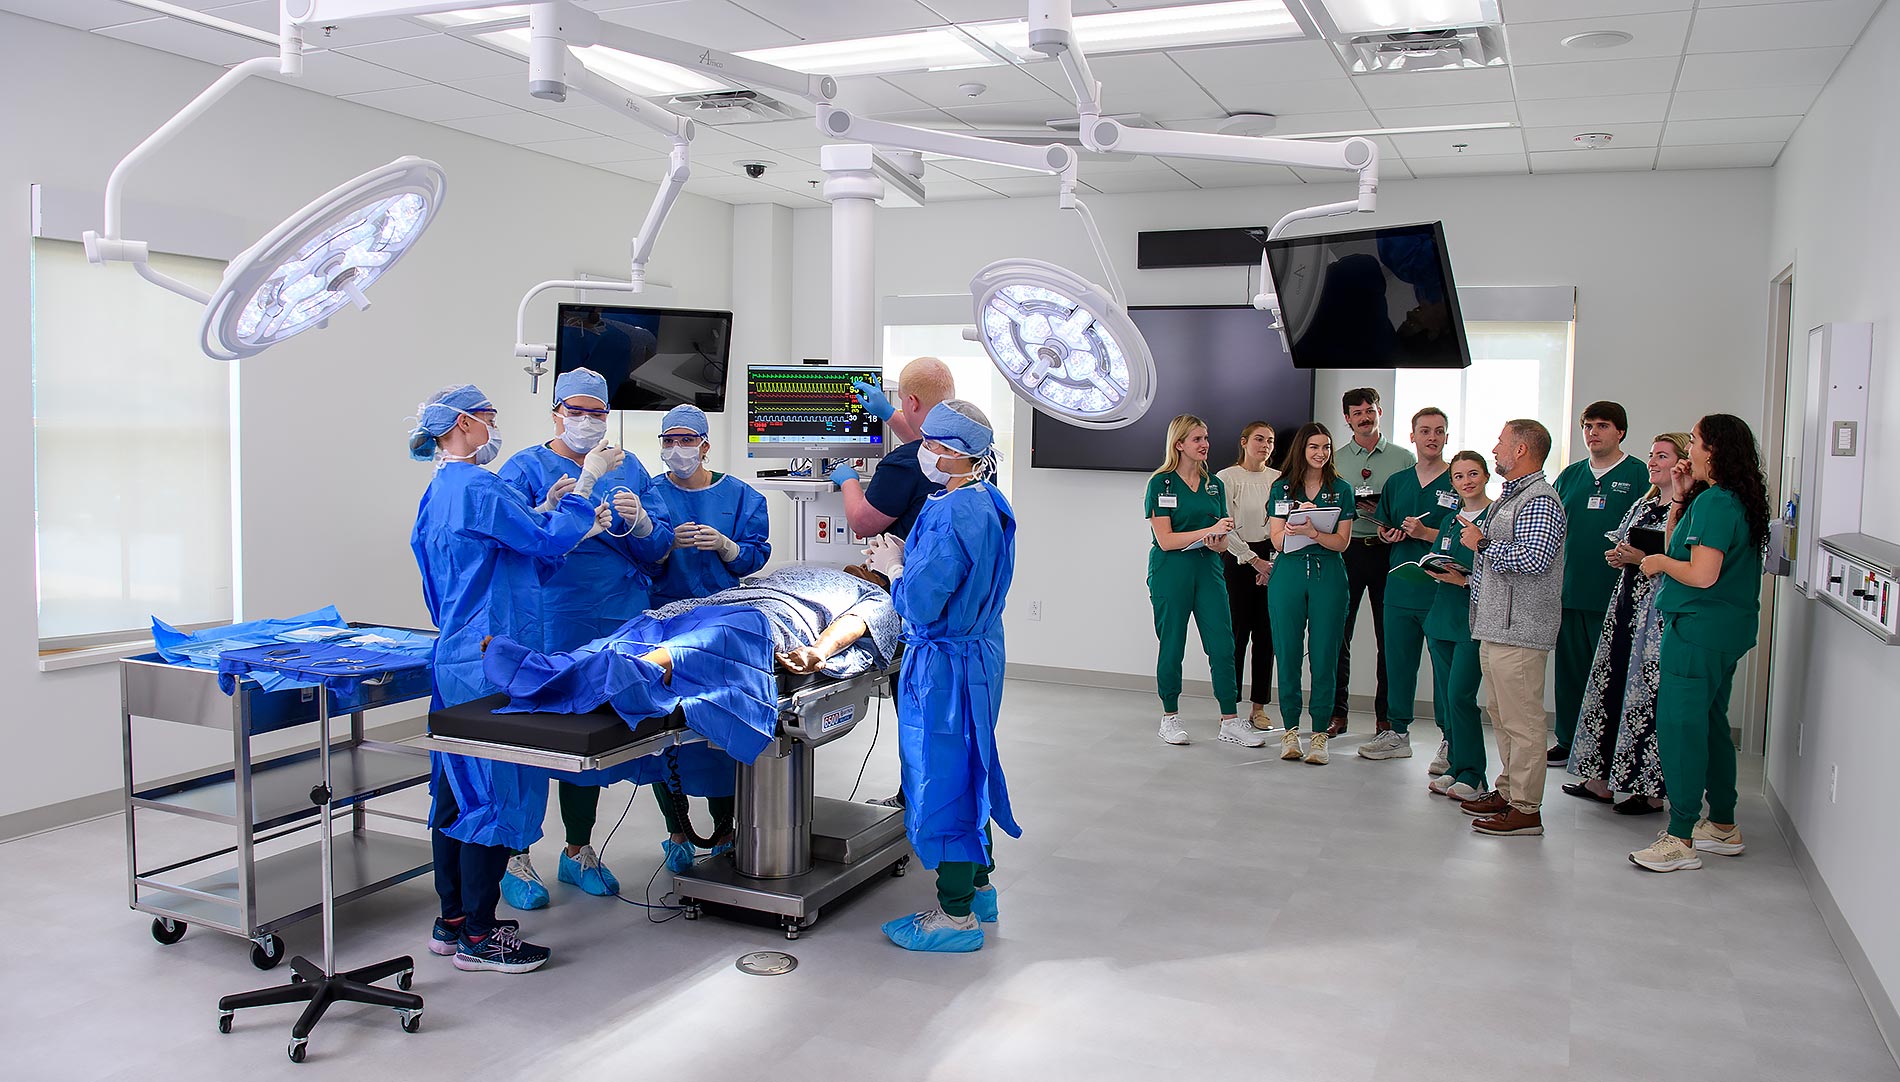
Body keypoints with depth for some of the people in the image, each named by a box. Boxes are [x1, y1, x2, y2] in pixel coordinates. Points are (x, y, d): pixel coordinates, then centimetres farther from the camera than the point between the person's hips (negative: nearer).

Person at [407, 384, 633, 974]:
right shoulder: (477, 487, -15)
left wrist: (582, 529, 15)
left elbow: (521, 553, 20)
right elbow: (546, 539, -17)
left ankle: (452, 920, 24)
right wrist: (587, 478, -7)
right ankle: (478, 936, 4)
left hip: (455, 657, 11)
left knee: (460, 788, 15)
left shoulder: (441, 491, 18)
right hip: (490, 663, -11)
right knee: (499, 791, -4)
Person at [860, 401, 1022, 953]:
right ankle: (978, 886, 34)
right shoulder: (985, 503, 9)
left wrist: (894, 569, -7)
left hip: (945, 664, -10)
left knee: (944, 777, 0)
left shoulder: (953, 514, -23)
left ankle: (956, 916, 11)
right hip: (977, 653, 10)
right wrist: (905, 561, 6)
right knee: (964, 771, 20)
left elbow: (921, 605, -25)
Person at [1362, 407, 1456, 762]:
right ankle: (1397, 733, 22)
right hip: (1400, 589, 5)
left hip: (1442, 590, -5)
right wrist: (1388, 535, 2)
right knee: (1398, 663, 10)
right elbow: (1383, 529, 24)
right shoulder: (1396, 482, 14)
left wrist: (1426, 533, -16)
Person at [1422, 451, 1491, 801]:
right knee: (1444, 697, 8)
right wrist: (1436, 571, -2)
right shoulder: (1450, 521, 17)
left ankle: (1470, 775, -3)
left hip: (1475, 618, -7)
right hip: (1443, 615, 7)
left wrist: (1466, 580, -19)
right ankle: (1455, 768, 18)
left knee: (1460, 694, -12)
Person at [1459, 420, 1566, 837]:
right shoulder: (1509, 496, 20)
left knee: (1521, 720, -7)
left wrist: (1482, 544, -15)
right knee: (1501, 714, 16)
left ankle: (1525, 809, -3)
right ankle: (1508, 790, 26)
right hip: (1495, 624, 11)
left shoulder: (1540, 501, -13)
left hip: (1519, 630, -11)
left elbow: (1533, 559, -26)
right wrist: (1469, 578, 23)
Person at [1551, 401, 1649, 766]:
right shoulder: (1570, 475, 13)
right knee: (1569, 668, 11)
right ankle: (1568, 741, 23)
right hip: (1568, 591, 5)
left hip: (1613, 595, -5)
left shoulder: (1638, 475, -1)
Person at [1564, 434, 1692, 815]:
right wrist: (1616, 558, 3)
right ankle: (1603, 779, 18)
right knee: (1613, 686, 10)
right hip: (1627, 605, 9)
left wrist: (1644, 559, -18)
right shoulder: (1643, 505, 17)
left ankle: (1652, 790, 4)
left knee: (1651, 696, -5)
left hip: (1662, 614, -9)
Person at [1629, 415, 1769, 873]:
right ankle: (1723, 826, 27)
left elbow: (1702, 575, -24)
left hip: (1698, 630, -10)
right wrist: (1679, 500, 12)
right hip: (1726, 631, 10)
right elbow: (1675, 546, 18)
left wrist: (1661, 562, -7)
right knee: (1710, 724, 17)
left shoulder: (1715, 501, -18)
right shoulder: (1738, 500, 13)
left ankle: (1681, 839, -3)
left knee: (1679, 727, -7)